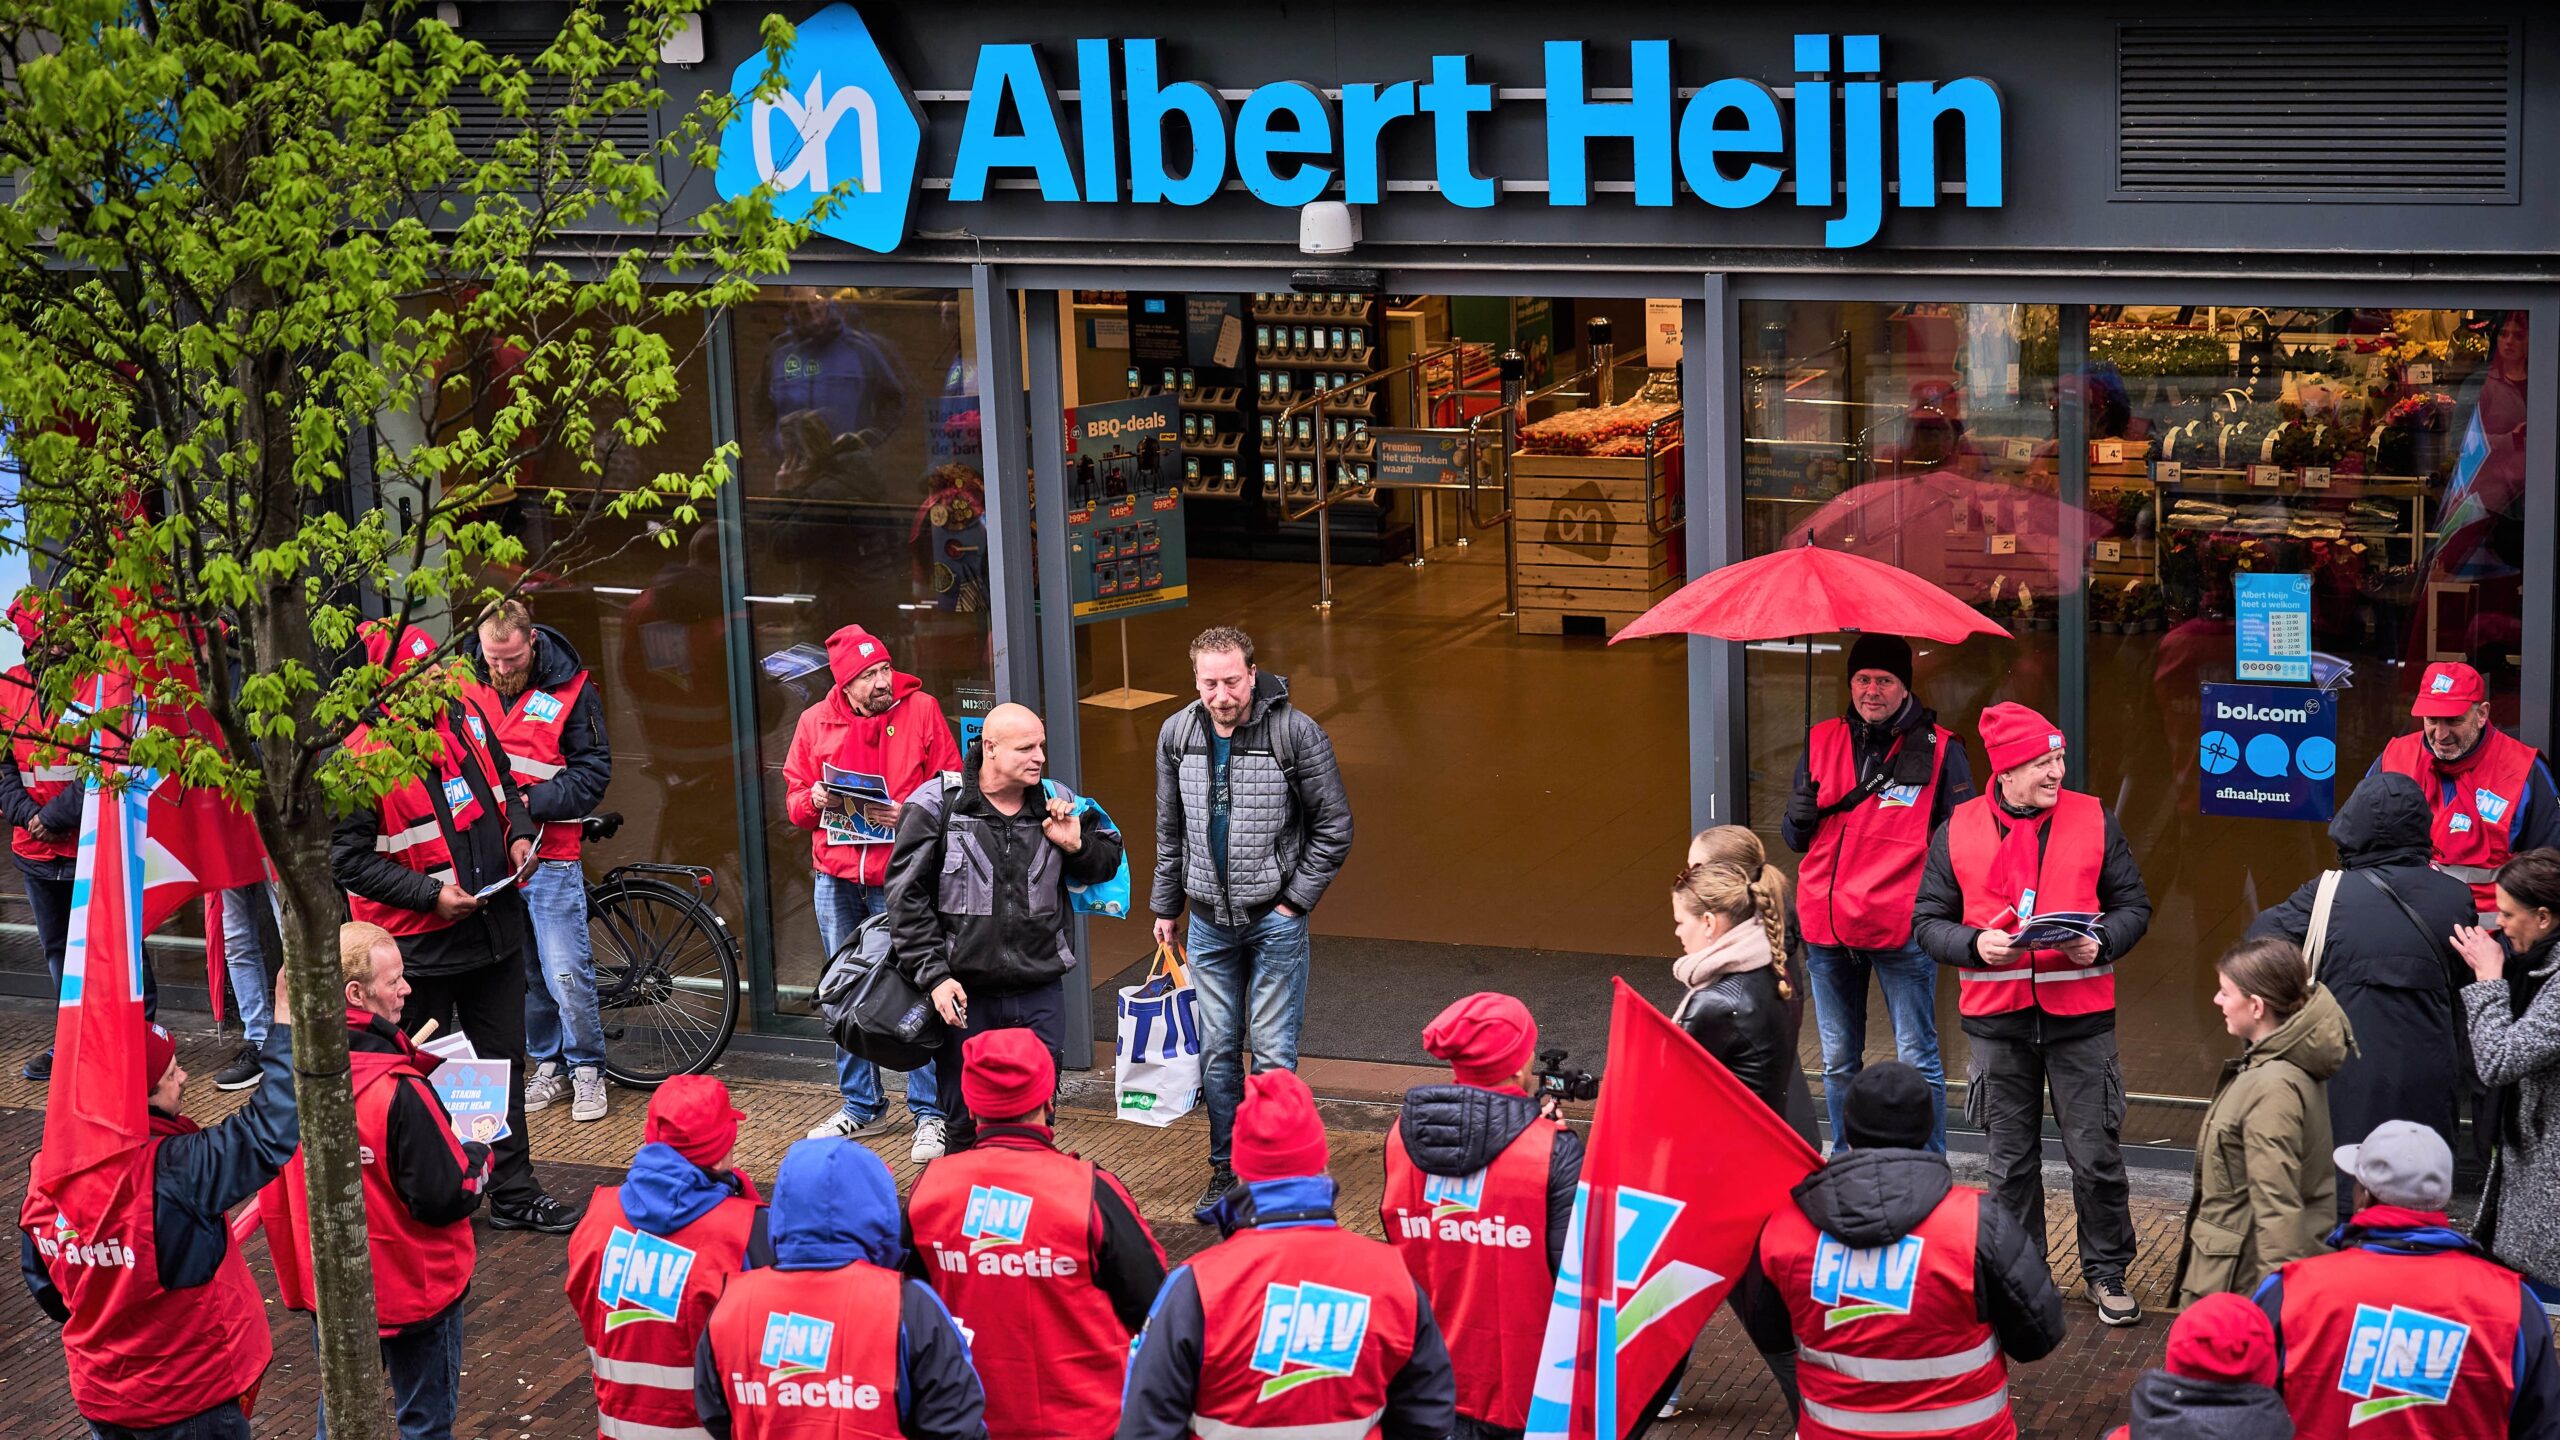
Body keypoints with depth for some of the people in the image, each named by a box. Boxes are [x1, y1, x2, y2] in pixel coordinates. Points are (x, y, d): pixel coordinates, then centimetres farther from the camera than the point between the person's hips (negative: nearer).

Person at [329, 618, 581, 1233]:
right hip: (418, 941, -6)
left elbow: (504, 786, 18)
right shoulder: (362, 756, -19)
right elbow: (348, 855, -17)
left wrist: (520, 835, -1)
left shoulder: (468, 711, 1)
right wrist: (430, 894, -21)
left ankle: (514, 1195, 28)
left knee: (503, 1064, 16)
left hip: (496, 924, 6)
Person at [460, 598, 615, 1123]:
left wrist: (532, 800, -16)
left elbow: (593, 773, -5)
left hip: (550, 855, -4)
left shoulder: (570, 689, -5)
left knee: (567, 972, -7)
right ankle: (547, 1066, 23)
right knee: (523, 972, 11)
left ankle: (587, 1070, 9)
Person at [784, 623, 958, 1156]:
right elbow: (794, 799, 13)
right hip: (835, 876, 4)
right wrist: (815, 800, -9)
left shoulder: (921, 710, -3)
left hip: (900, 876, -4)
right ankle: (862, 1107, 26)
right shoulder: (815, 722, 5)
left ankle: (930, 1112, 2)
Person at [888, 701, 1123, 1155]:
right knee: (964, 1124, 4)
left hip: (1040, 994, 3)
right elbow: (907, 898, -5)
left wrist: (1076, 846, -3)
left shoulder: (1057, 805, 5)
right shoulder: (937, 807, -6)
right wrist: (934, 977, -12)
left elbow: (1108, 862, 20)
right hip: (965, 996, -3)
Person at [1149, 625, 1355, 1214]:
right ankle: (1226, 1169, 20)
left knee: (1273, 1052, -2)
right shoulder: (1177, 734, 1)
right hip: (1209, 919, 4)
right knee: (1217, 1050, 9)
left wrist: (1295, 901, -8)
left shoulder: (1296, 732, -13)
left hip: (1275, 917, -4)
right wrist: (1165, 907, 15)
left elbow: (1334, 825, -6)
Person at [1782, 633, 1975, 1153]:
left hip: (1901, 929, -4)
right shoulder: (1822, 741, 10)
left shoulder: (1938, 748, -1)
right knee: (1838, 1062, 13)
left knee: (1917, 1059, 0)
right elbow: (1795, 840, 15)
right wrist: (1799, 819, -7)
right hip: (1826, 928, 4)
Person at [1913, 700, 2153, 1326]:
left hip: (2079, 1016, -1)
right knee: (2009, 1161, 11)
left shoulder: (2093, 819, 1)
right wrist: (1976, 945, -14)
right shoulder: (1959, 829, 1)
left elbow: (2133, 905, 7)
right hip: (1996, 1017, 1)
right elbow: (1928, 919, 5)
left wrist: (2102, 943, -13)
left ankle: (2106, 1273, 18)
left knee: (2096, 1155, 2)